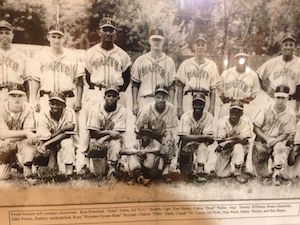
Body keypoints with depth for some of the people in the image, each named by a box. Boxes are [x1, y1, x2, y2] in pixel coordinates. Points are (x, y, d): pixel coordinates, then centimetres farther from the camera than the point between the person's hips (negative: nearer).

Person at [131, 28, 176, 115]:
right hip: (144, 100, 0)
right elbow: (135, 84, 8)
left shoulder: (169, 61, 9)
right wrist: (134, 103, 2)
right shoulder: (140, 60, 9)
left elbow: (171, 85, 7)